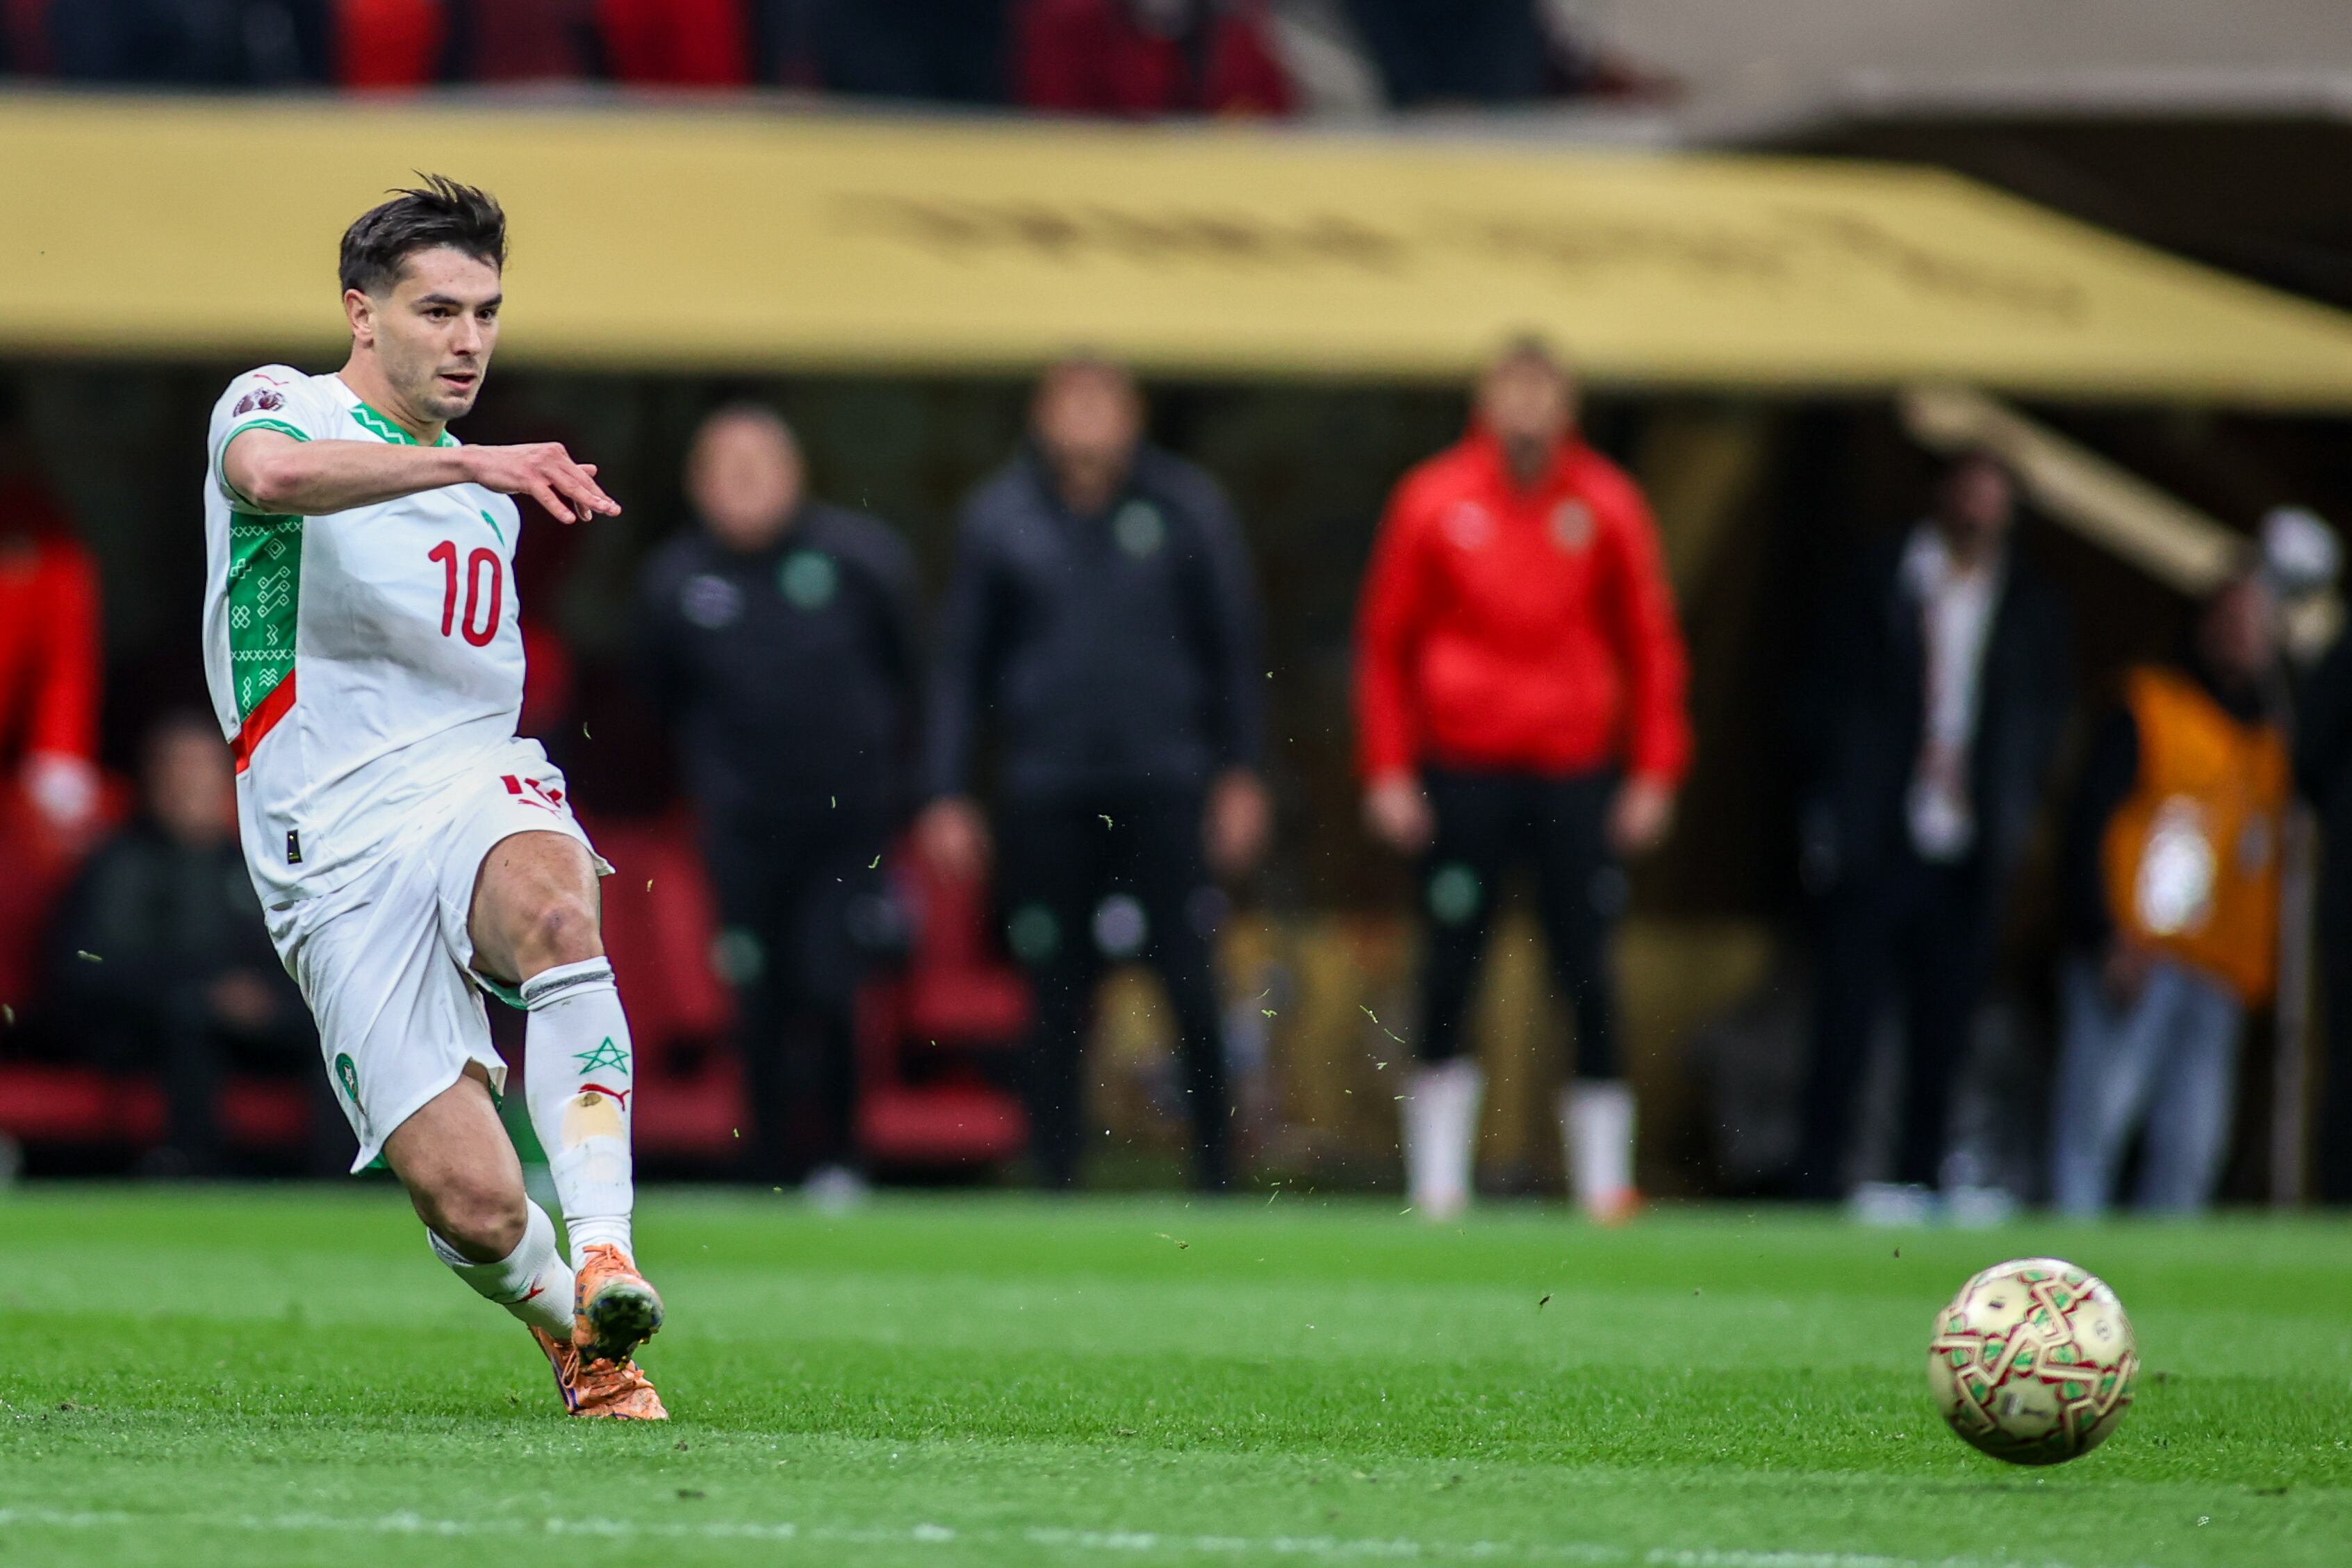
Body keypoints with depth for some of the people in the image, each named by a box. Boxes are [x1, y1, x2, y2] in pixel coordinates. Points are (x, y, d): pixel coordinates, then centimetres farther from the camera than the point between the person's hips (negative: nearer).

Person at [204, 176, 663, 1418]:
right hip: (338, 856, -4)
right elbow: (268, 476, -25)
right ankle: (574, 1337, 18)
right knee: (473, 1209, -15)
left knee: (552, 910, -36)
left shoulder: (483, 494, 24)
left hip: (480, 789, 4)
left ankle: (603, 1261, -41)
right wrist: (466, 463, -33)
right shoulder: (279, 406, 3)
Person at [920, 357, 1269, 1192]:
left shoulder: (1187, 509, 2)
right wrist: (946, 796, 5)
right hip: (1045, 797, 1)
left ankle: (1215, 1173, 6)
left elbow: (1233, 647, 10)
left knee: (1192, 989, -6)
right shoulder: (999, 520, 3)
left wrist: (1241, 775, 7)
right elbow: (961, 666, 9)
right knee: (1056, 1005, 3)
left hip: (1167, 783, -1)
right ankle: (1055, 1180, 10)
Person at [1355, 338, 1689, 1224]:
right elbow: (1385, 642, 6)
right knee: (1449, 971, -1)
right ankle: (1438, 1177, 5)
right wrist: (1387, 770, 0)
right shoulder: (1434, 503, 2)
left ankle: (1603, 1177, 3)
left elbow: (1650, 644, 9)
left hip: (1577, 775, 1)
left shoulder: (1608, 506, 4)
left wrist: (1654, 773, 3)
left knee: (1586, 974, -2)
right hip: (1462, 773, 0)